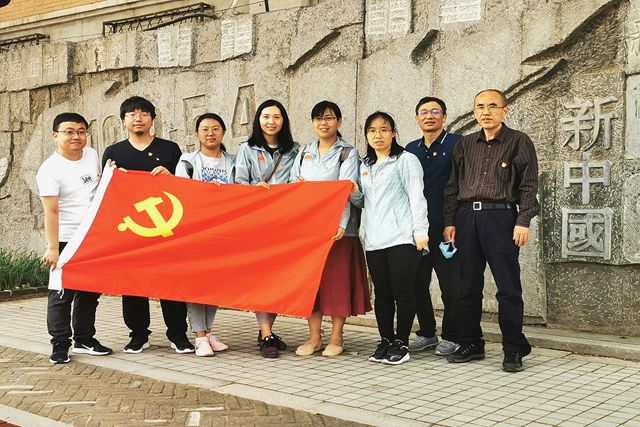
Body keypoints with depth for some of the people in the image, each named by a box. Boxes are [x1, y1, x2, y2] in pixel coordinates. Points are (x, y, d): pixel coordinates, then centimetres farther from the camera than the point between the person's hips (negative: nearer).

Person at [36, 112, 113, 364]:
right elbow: (51, 212, -17)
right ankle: (60, 346, 6)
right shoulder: (50, 169, -13)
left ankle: (85, 340, 25)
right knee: (62, 295, -3)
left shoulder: (92, 155, 6)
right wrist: (52, 248, -21)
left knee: (90, 292, 13)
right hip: (66, 241, -7)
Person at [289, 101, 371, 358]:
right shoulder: (304, 153, 17)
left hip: (336, 226, -4)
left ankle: (336, 337, 6)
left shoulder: (348, 153, 2)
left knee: (337, 278, -3)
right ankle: (314, 337, 11)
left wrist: (341, 224, -22)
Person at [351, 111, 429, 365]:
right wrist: (353, 194, 5)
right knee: (382, 294, 8)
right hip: (374, 240, 6)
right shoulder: (365, 167, 21)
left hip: (402, 238, -6)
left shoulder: (406, 160, 2)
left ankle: (401, 343, 5)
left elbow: (416, 197, -5)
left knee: (403, 292, -3)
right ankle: (386, 341, 18)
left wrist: (420, 231, -13)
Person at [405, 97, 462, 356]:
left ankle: (451, 337, 11)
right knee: (418, 282, 9)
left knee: (450, 284, -1)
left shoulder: (456, 144, -1)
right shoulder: (410, 149, 15)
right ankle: (426, 333, 22)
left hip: (445, 227, -5)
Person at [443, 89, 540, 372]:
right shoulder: (465, 145, 16)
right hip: (466, 217, 4)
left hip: (501, 216, -4)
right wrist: (449, 221, 8)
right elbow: (453, 185, 16)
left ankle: (514, 350, 6)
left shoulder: (519, 142, 4)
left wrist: (523, 222, -11)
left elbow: (529, 186, -1)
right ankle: (471, 344, 19)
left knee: (508, 288, -3)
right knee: (468, 285, 8)